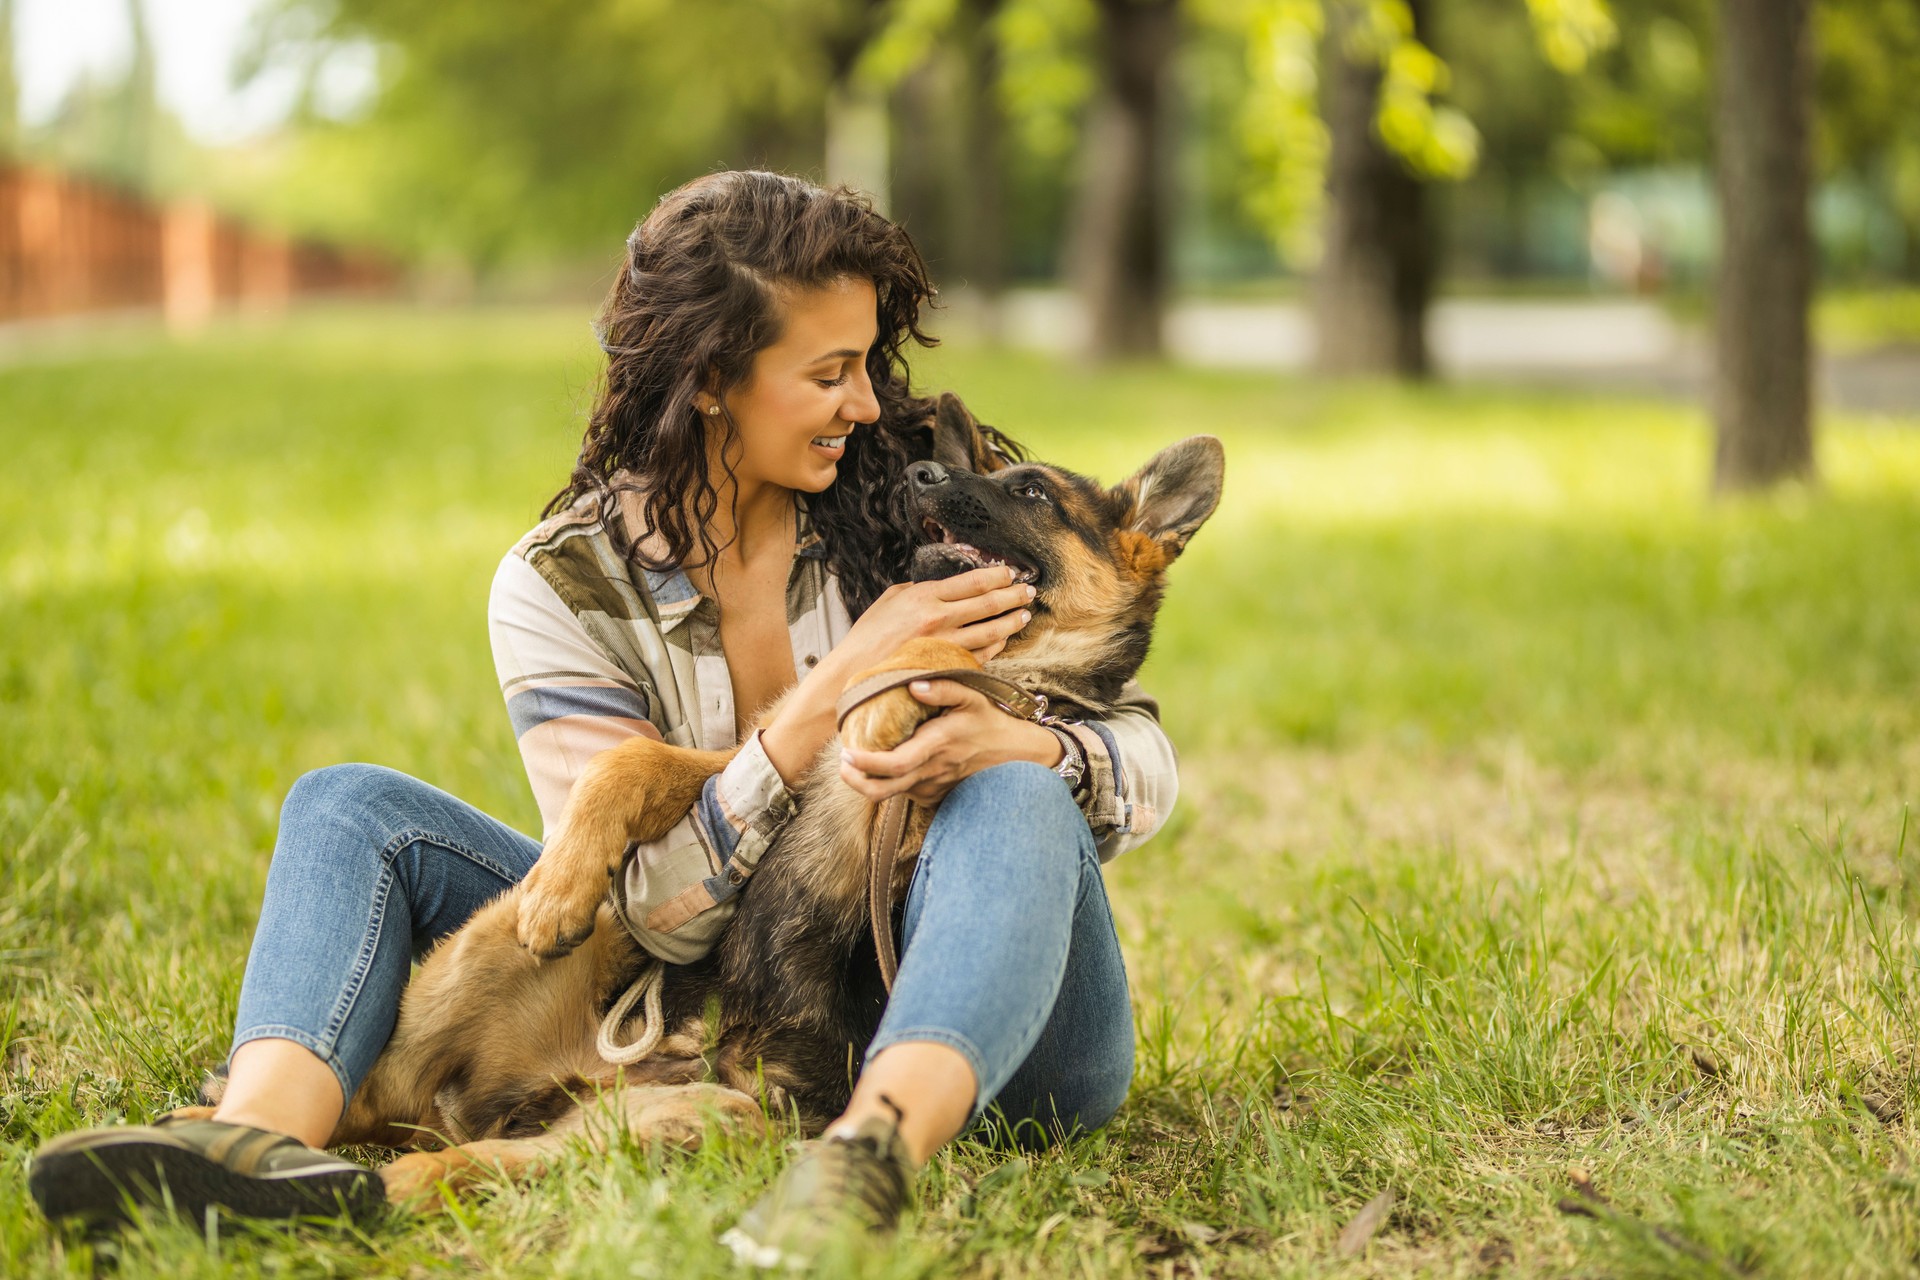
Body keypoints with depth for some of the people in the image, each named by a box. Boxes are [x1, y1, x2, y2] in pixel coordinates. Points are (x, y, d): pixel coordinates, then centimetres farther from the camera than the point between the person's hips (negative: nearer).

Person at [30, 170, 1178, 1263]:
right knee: (351, 807, -8)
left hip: (989, 1034, -1)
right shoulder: (564, 587, -6)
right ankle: (266, 1126, -38)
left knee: (1016, 803, -33)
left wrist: (1013, 746, -26)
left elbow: (1147, 761, -3)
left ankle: (874, 1147, -58)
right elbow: (663, 906, -15)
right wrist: (839, 682, -22)